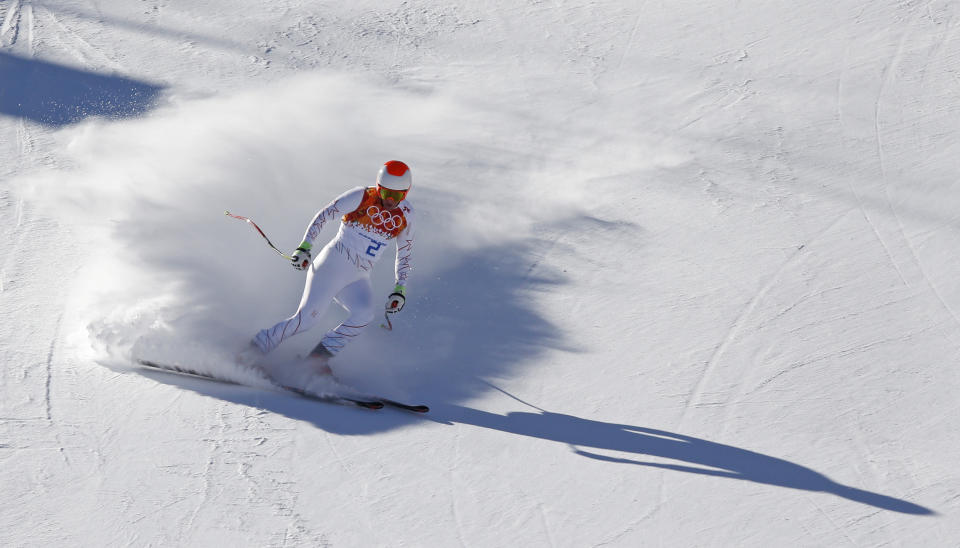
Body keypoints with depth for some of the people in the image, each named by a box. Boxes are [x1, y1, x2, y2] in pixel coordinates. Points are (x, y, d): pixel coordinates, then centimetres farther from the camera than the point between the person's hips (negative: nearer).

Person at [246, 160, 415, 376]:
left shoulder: (405, 214, 4)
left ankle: (318, 357, -17)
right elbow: (323, 215, -3)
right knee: (306, 318, -18)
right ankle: (254, 349, -4)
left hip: (358, 279, 4)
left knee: (364, 313, -27)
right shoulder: (361, 197, -8)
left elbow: (405, 252, 15)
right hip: (332, 264, -4)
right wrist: (305, 246, -13)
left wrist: (400, 289, 8)